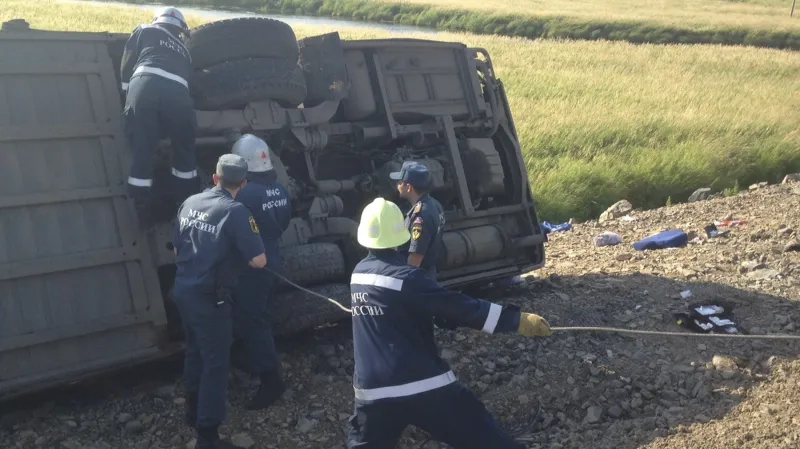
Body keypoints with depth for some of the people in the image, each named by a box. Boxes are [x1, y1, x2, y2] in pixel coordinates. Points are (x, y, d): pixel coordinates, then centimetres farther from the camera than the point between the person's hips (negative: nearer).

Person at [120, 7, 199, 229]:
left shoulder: (144, 31, 28)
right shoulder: (183, 49, 36)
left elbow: (127, 66, 21)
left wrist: (129, 97, 31)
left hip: (145, 86, -1)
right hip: (176, 92, 2)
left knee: (142, 150, 7)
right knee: (184, 149, 21)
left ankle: (143, 213, 10)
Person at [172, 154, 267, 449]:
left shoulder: (189, 203, 5)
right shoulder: (235, 212, -16)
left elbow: (177, 250, 15)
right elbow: (259, 261, -17)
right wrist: (239, 253, 2)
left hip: (183, 290, 8)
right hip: (209, 297, -7)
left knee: (195, 352, 25)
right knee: (215, 363, 3)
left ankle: (194, 411, 41)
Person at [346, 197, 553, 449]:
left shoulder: (359, 274, 6)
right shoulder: (404, 278, -15)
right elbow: (458, 307, -19)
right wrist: (517, 320, -18)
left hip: (372, 389, 6)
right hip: (423, 386, -6)